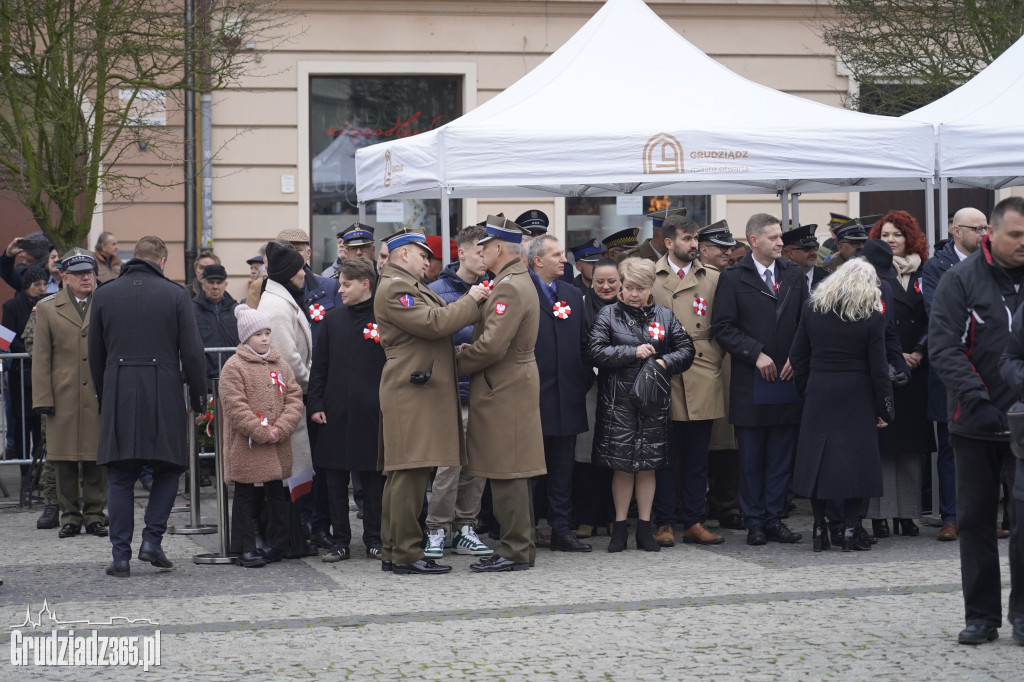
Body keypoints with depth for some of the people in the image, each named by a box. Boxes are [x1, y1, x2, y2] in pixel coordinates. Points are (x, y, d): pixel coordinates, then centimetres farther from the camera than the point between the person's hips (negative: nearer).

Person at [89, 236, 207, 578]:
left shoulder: (104, 295, 7)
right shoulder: (175, 294, -1)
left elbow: (95, 355, 11)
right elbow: (192, 353, -3)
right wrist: (198, 398, 6)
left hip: (118, 397, 2)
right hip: (164, 395, -2)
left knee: (120, 477, 6)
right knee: (168, 468, 13)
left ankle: (120, 555, 2)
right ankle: (152, 540, 2)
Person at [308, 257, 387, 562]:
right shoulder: (334, 319, 9)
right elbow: (319, 366, 11)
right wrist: (316, 404, 3)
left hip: (372, 412, -3)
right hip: (335, 411, 4)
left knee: (373, 479, 4)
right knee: (335, 479, 5)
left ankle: (374, 540, 13)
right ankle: (340, 540, 12)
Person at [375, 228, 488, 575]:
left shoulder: (409, 287, 24)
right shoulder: (394, 288, -11)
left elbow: (432, 327, 28)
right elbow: (433, 323, -20)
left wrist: (455, 352, 13)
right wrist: (470, 301, -10)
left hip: (423, 391, 11)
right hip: (411, 391, -11)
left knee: (403, 474, 12)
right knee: (410, 471, -10)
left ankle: (392, 551, 16)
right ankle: (406, 553, -8)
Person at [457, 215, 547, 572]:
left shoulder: (510, 288, -18)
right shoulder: (519, 281, 16)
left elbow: (492, 345, -24)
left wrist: (459, 362, -10)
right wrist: (469, 352, 10)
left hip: (504, 391, -10)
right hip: (511, 385, 11)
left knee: (507, 474, -6)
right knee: (510, 472, 14)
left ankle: (515, 551, -3)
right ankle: (520, 545, 19)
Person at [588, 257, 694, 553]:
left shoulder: (664, 316, 8)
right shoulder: (608, 315, 1)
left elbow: (686, 350, 8)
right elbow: (596, 351, -9)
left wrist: (665, 362, -11)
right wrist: (633, 352, -14)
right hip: (618, 402, -2)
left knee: (648, 466, 6)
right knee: (622, 466, 1)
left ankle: (645, 528, 13)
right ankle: (620, 527, 11)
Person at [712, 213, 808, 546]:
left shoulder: (795, 276, 10)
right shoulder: (733, 278, -1)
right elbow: (723, 328, -5)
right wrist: (756, 354, -12)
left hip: (787, 380, 3)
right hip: (750, 384, -3)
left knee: (781, 457, 6)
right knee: (751, 458, 3)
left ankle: (774, 519, 13)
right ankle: (754, 521, 10)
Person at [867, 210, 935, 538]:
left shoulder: (922, 275, 11)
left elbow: (931, 320, 10)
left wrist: (919, 352, -5)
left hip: (915, 367, 4)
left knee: (911, 440, 5)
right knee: (882, 440, -4)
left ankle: (907, 512, 9)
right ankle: (880, 514, -2)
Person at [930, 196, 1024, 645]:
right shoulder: (961, 281, -4)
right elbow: (943, 348, -9)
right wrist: (977, 401, -19)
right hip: (976, 424, -1)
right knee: (975, 520, 5)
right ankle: (982, 616, 12)